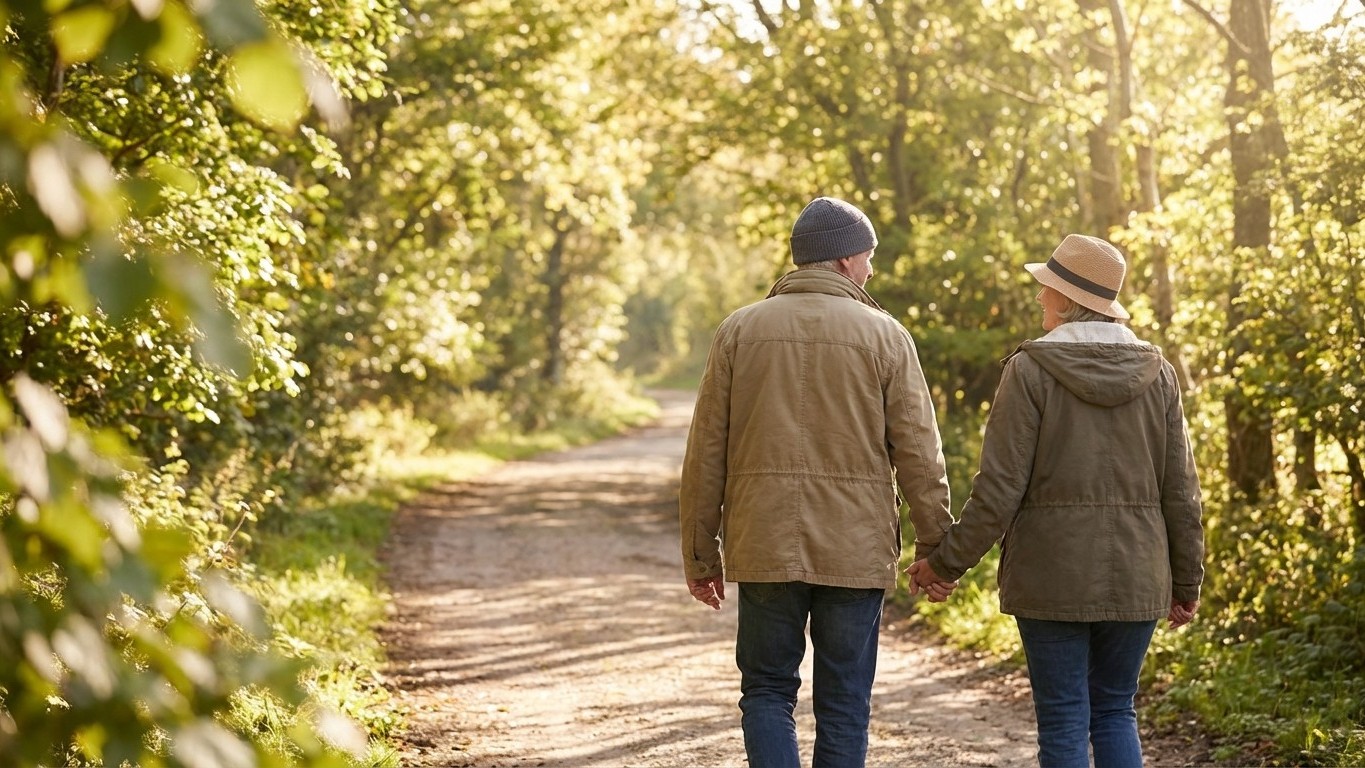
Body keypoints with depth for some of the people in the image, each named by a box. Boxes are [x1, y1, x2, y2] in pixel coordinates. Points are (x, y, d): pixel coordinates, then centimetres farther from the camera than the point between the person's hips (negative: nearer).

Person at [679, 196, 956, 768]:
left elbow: (706, 453, 3)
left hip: (765, 548, 1)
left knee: (767, 691, 12)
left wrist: (700, 552, 10)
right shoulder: (884, 336, -1)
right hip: (856, 550, -1)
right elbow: (918, 454, -3)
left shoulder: (740, 330, 3)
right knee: (843, 703, 9)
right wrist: (935, 548, 5)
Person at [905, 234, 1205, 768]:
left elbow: (1000, 487, -11)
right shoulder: (1156, 373, 4)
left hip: (1053, 574, -4)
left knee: (1064, 722, 4)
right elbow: (1180, 492, 5)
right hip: (1135, 577, 4)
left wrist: (946, 562, -1)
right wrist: (1186, 582, 15)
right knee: (1115, 712, 14)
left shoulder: (1032, 369, -8)